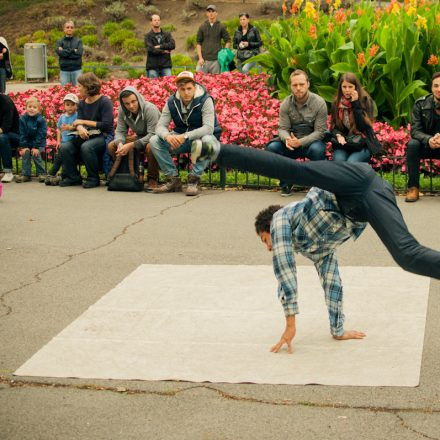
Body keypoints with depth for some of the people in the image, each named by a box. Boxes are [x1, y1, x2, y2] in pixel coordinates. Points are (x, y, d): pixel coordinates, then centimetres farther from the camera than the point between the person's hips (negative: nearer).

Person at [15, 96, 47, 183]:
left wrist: (36, 147, -20)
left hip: (39, 143, -3)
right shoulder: (23, 119, -4)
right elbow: (22, 134, -4)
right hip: (27, 142, 3)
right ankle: (25, 174, -13)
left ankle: (41, 173, -8)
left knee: (36, 154, -24)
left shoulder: (41, 120, -13)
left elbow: (41, 135, -15)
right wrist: (23, 146, -14)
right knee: (26, 153, -20)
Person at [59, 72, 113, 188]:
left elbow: (107, 125, -17)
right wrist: (80, 128, -23)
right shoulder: (82, 104, 12)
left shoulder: (104, 102, -10)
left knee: (86, 147, -36)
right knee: (64, 147, -17)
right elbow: (79, 123, 3)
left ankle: (93, 178, -16)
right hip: (86, 136, 6)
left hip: (103, 136, -6)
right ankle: (73, 177, -2)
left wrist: (84, 122, -13)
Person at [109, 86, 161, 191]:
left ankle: (152, 179, -19)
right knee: (111, 146, -8)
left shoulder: (150, 109, -27)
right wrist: (120, 144, -28)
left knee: (151, 147, -42)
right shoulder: (122, 111, -9)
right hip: (139, 137, 7)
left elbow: (153, 134, -31)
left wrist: (131, 145, -37)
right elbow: (120, 131, -3)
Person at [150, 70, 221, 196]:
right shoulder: (171, 102, -6)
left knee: (207, 140, -40)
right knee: (154, 141, -16)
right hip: (181, 140, 4)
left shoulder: (205, 100, -18)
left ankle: (194, 179, -27)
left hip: (200, 137, -4)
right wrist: (167, 136, -35)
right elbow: (160, 126, -9)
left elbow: (208, 128, -28)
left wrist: (185, 136, -40)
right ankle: (173, 179, -12)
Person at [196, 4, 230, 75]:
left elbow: (228, 41, 9)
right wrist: (200, 58, -3)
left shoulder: (221, 26, 6)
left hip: (216, 60, -1)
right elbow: (198, 43, 7)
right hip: (204, 59, 1)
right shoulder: (202, 26, 8)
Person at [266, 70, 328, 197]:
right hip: (292, 143, 3)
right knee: (272, 147, -24)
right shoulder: (286, 104, -2)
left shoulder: (319, 103, -11)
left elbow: (320, 131, -13)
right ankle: (286, 184, -6)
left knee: (317, 149, -38)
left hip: (311, 141, -3)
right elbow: (282, 128, -2)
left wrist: (301, 142, -28)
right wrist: (287, 139, -28)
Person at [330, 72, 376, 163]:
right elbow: (334, 125, 12)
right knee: (338, 160, -29)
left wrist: (355, 104, -15)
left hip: (362, 145, -3)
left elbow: (364, 126, -12)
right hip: (342, 143, 3)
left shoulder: (365, 101, -3)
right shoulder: (336, 102, 8)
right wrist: (338, 135, -11)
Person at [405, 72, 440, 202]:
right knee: (412, 145, -30)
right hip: (425, 145, 1)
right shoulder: (420, 104, -9)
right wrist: (428, 140, -36)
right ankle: (413, 187, -21)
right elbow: (415, 130, -14)